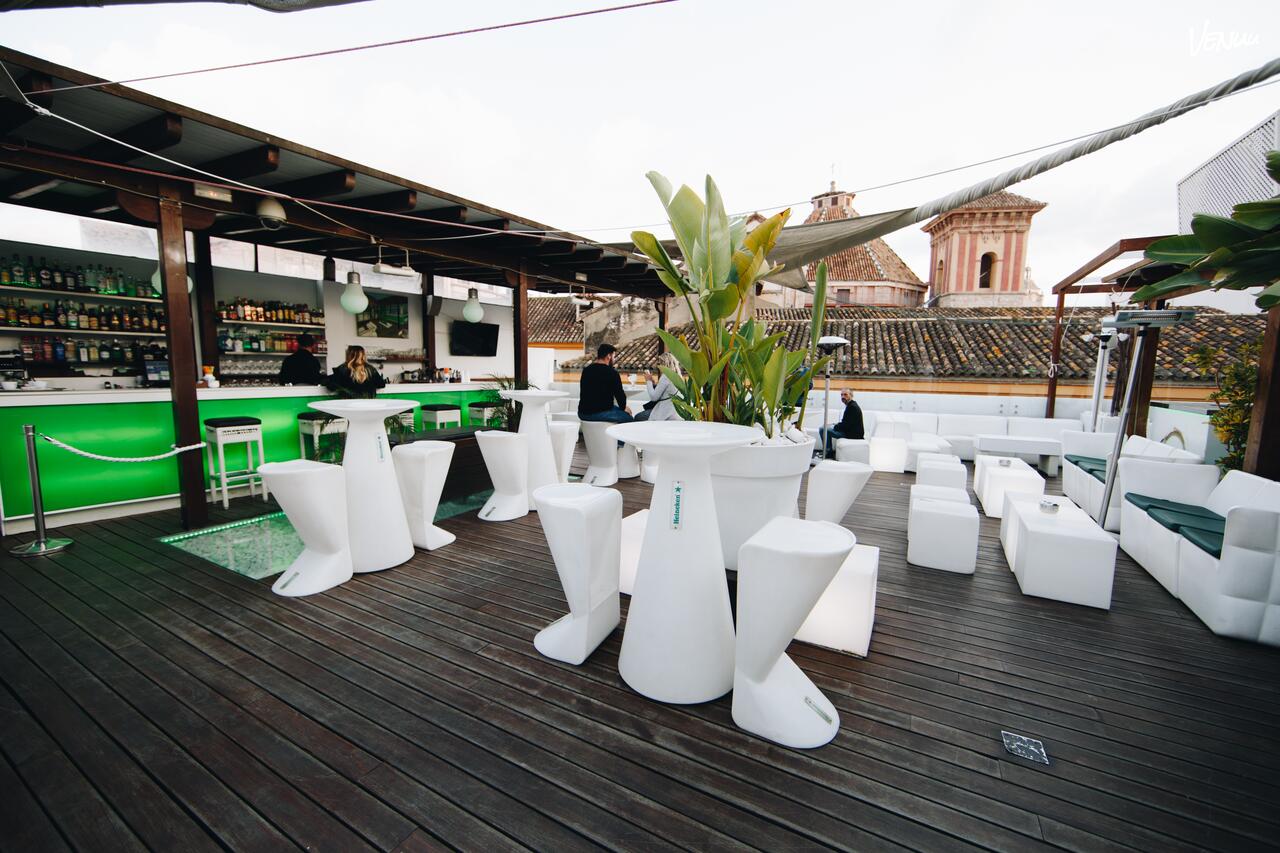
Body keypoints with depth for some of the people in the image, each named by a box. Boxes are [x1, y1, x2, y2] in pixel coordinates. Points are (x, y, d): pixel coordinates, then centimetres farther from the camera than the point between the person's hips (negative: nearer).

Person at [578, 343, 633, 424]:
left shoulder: (586, 370, 8)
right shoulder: (612, 373, -12)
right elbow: (619, 393, -6)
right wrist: (623, 408, 15)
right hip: (600, 413, -8)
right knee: (628, 417, 9)